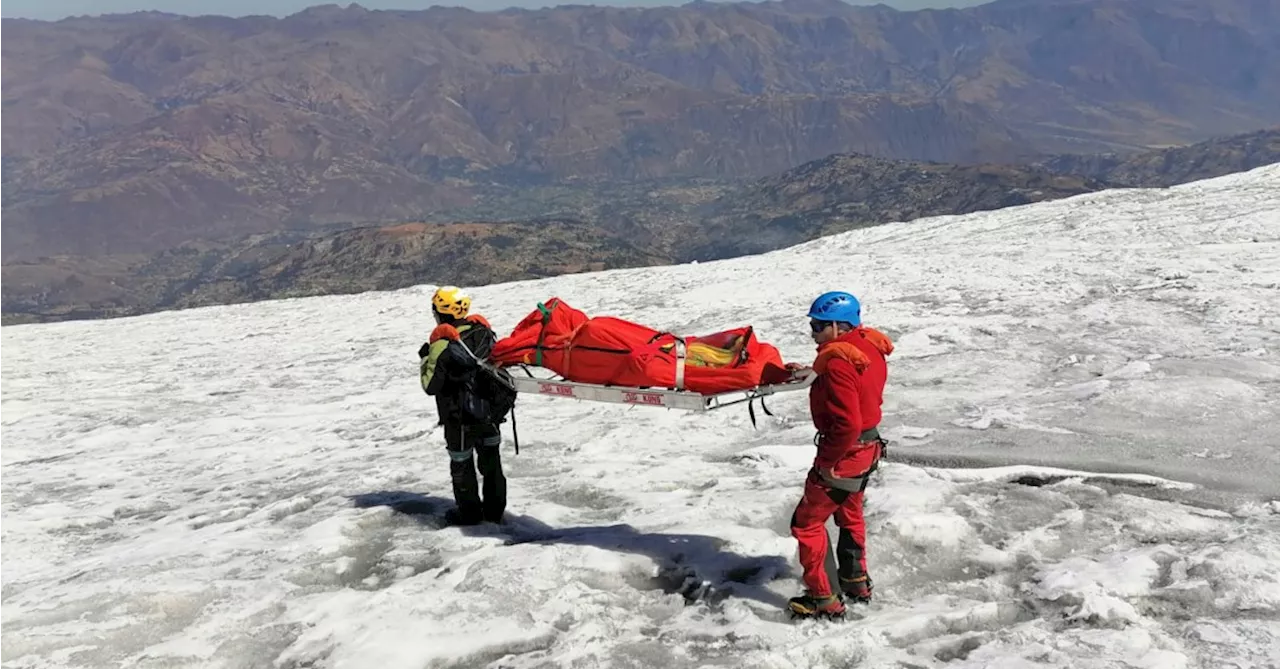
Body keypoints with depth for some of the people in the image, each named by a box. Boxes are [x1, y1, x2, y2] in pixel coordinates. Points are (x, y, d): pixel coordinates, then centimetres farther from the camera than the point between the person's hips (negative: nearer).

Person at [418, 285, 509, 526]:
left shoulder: (442, 343, -21)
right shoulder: (483, 331, -4)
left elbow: (431, 385, -16)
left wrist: (425, 359, -2)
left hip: (459, 418, -5)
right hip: (488, 409, 5)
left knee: (461, 463, 12)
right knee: (490, 457, 17)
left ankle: (469, 512, 23)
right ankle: (495, 508, 27)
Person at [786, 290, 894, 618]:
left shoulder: (838, 363, -27)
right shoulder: (869, 346, 0)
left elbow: (847, 423, -31)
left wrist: (828, 461, -20)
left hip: (845, 453, -10)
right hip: (868, 447, 10)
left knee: (806, 522, 3)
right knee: (850, 514, 28)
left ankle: (823, 597, 10)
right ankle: (856, 581, 42)